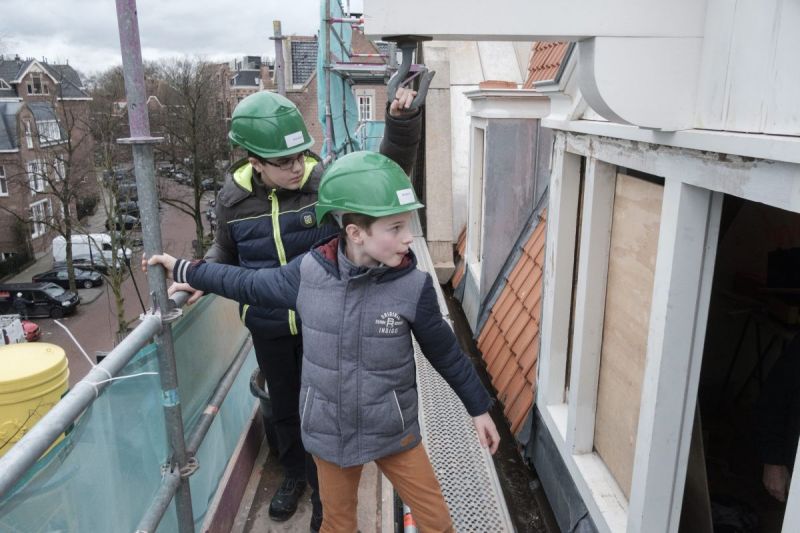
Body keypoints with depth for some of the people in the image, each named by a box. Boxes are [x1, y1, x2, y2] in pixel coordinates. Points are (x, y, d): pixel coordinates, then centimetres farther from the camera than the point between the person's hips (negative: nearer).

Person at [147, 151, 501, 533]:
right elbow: (248, 284, 3)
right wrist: (182, 270, 12)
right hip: (329, 431, 1)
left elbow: (445, 352, -4)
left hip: (393, 432, -1)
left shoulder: (413, 285, -18)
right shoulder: (308, 272, -16)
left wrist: (479, 408, 6)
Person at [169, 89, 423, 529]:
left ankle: (324, 487, 39)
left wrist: (402, 121, -36)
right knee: (283, 406, 23)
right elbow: (225, 252, 6)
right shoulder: (233, 198, -10)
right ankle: (294, 473, 50)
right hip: (267, 327, 3)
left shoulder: (325, 180, -19)